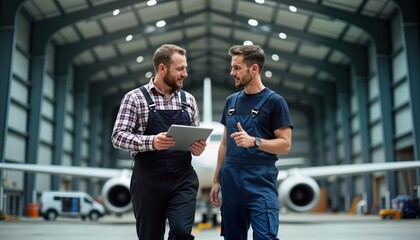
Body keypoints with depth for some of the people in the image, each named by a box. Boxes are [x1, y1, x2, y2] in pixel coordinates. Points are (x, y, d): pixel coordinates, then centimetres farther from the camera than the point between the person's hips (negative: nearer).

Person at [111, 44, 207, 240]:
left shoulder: (188, 100, 10)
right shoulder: (135, 98, -3)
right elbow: (118, 136, -9)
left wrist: (198, 147, -9)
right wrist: (151, 142, -26)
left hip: (183, 181, 2)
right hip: (148, 181, -2)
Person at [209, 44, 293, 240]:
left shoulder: (274, 101, -4)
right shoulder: (231, 101, 13)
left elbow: (285, 145, -7)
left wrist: (254, 141, -22)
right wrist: (216, 180, 15)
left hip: (261, 184, -5)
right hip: (231, 184, 6)